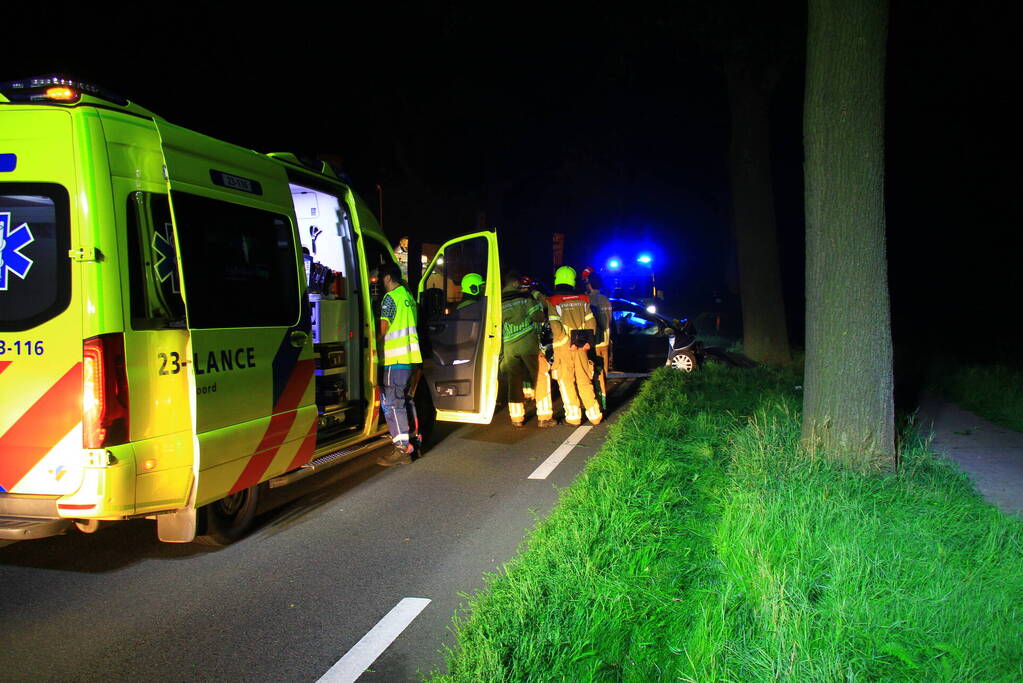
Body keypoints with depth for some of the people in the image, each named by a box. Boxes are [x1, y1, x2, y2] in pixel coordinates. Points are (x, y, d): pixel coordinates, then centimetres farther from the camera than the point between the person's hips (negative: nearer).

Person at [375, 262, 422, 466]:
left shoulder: (390, 298, -10)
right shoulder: (408, 296, 18)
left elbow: (383, 328, -14)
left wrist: (375, 347, 1)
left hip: (396, 359, -9)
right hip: (412, 357, 9)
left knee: (392, 403, -7)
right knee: (407, 400, 18)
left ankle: (402, 450, -10)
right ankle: (414, 442, 25)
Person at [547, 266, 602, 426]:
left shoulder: (553, 301, -6)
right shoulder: (582, 299, 6)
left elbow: (556, 327, -15)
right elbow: (591, 322, 3)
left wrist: (568, 343, -11)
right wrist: (589, 341, 3)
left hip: (563, 347, -3)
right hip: (581, 346, 3)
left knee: (566, 381, 5)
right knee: (584, 380, 10)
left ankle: (573, 415, 5)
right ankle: (594, 414, 10)